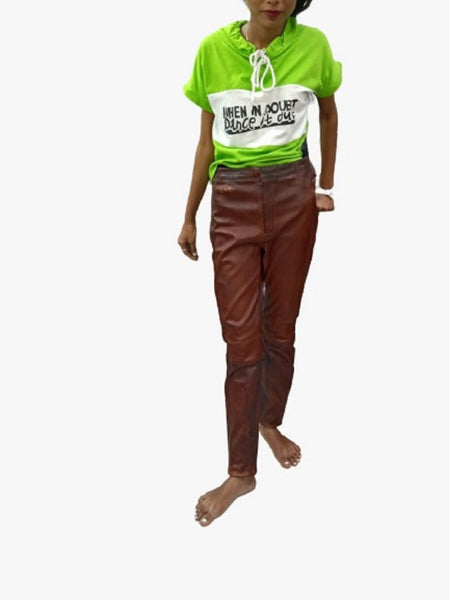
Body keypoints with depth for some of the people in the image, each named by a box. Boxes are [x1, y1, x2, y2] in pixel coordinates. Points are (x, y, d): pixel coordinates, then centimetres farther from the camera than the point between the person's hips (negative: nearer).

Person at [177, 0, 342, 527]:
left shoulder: (313, 45, -2)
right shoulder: (214, 49, -3)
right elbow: (207, 140, 5)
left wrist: (326, 185, 15)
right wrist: (189, 216, 8)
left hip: (293, 195, 1)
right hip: (233, 201, 0)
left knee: (281, 327, 11)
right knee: (241, 340, -1)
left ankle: (270, 422, 37)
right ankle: (241, 471, 11)